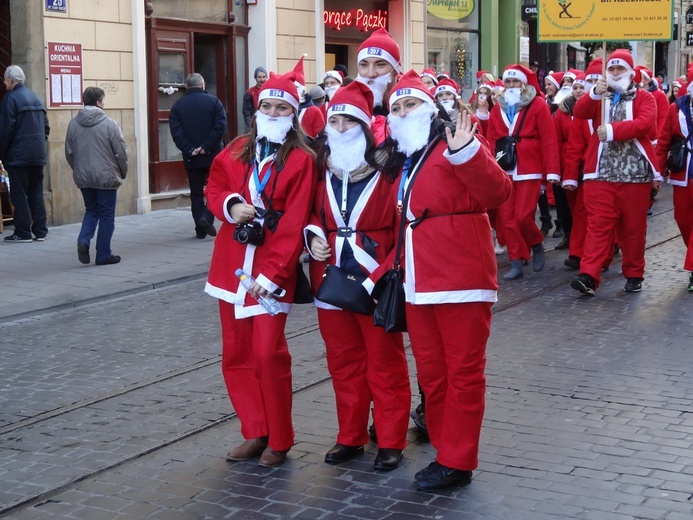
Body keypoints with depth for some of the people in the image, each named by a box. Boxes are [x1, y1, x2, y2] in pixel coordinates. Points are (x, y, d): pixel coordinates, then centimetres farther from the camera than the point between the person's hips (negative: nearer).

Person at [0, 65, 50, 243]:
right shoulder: (35, 97, 13)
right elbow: (46, 126, 15)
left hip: (18, 155, -7)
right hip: (38, 155, 7)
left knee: (19, 195, -2)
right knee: (36, 194, 10)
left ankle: (23, 233, -1)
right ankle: (40, 231, 11)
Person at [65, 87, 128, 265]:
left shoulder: (73, 124, 2)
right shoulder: (109, 124, -13)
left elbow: (68, 152, 8)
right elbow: (121, 152, -9)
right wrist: (122, 173, 6)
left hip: (82, 177, 5)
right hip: (106, 177, -4)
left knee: (91, 210, 20)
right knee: (106, 215, 6)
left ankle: (83, 240, -2)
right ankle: (103, 255, 10)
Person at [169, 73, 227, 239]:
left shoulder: (178, 106, 4)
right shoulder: (213, 101, 0)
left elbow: (176, 132, -6)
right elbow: (220, 126, -10)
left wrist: (189, 150, -9)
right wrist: (207, 146, -11)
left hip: (191, 157, 2)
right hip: (213, 155, -2)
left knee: (196, 193, 9)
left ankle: (200, 229, 7)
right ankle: (206, 216, -12)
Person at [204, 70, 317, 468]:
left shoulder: (302, 160, -7)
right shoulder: (238, 151, 10)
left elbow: (294, 225, -13)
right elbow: (214, 187, 16)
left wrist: (272, 273, -19)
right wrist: (230, 204, -7)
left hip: (273, 271, -6)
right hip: (233, 267, 6)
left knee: (269, 355, -6)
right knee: (236, 355, 9)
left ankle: (279, 440, 10)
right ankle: (256, 432, 22)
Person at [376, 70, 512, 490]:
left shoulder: (452, 145, -5)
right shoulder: (401, 161, 18)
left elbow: (498, 193, -19)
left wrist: (467, 153, -31)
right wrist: (384, 272, 19)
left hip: (460, 279, -8)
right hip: (419, 281, 8)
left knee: (463, 371, 0)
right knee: (430, 372, 12)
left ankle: (457, 462, 8)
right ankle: (446, 450, 25)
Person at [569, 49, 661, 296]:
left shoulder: (644, 98, 6)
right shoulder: (599, 98, 15)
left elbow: (645, 123, -14)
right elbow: (579, 113, -4)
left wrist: (613, 130, -23)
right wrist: (594, 94, -22)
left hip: (634, 173, -1)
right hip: (602, 173, 1)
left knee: (633, 226, 6)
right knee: (598, 224, -5)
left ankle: (634, 274, 18)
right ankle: (589, 276, -12)